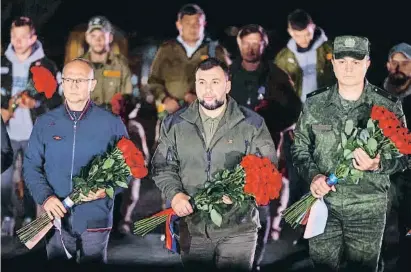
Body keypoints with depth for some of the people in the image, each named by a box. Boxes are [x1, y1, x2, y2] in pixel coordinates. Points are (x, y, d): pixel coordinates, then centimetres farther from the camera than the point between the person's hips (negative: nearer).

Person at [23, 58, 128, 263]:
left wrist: (107, 189, -15)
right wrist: (45, 197, -13)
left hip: (96, 220, -1)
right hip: (57, 218, 2)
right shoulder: (45, 123, 5)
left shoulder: (112, 123, 0)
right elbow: (31, 166, 4)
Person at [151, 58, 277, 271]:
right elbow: (163, 166, 8)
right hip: (192, 227, 2)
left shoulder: (252, 123, 0)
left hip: (238, 228, -2)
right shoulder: (174, 124, 6)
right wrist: (175, 194, -10)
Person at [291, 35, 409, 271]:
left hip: (368, 208, -2)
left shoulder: (388, 106, -5)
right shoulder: (314, 104, 1)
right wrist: (313, 175, -10)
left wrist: (378, 165, -21)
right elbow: (300, 148, 9)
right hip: (323, 202, 2)